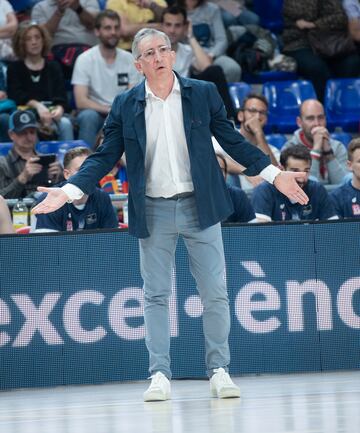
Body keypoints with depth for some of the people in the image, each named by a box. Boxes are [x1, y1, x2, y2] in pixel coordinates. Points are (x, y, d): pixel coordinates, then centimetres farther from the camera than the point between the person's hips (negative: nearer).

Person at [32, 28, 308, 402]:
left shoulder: (203, 94, 1)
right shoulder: (125, 105, 0)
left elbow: (233, 142, 8)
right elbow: (104, 157, 4)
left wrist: (275, 175, 3)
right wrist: (69, 191, -8)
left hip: (200, 206, 0)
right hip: (153, 212, 0)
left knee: (214, 293, 1)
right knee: (155, 296, 2)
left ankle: (219, 371, 9)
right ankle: (159, 375, 6)